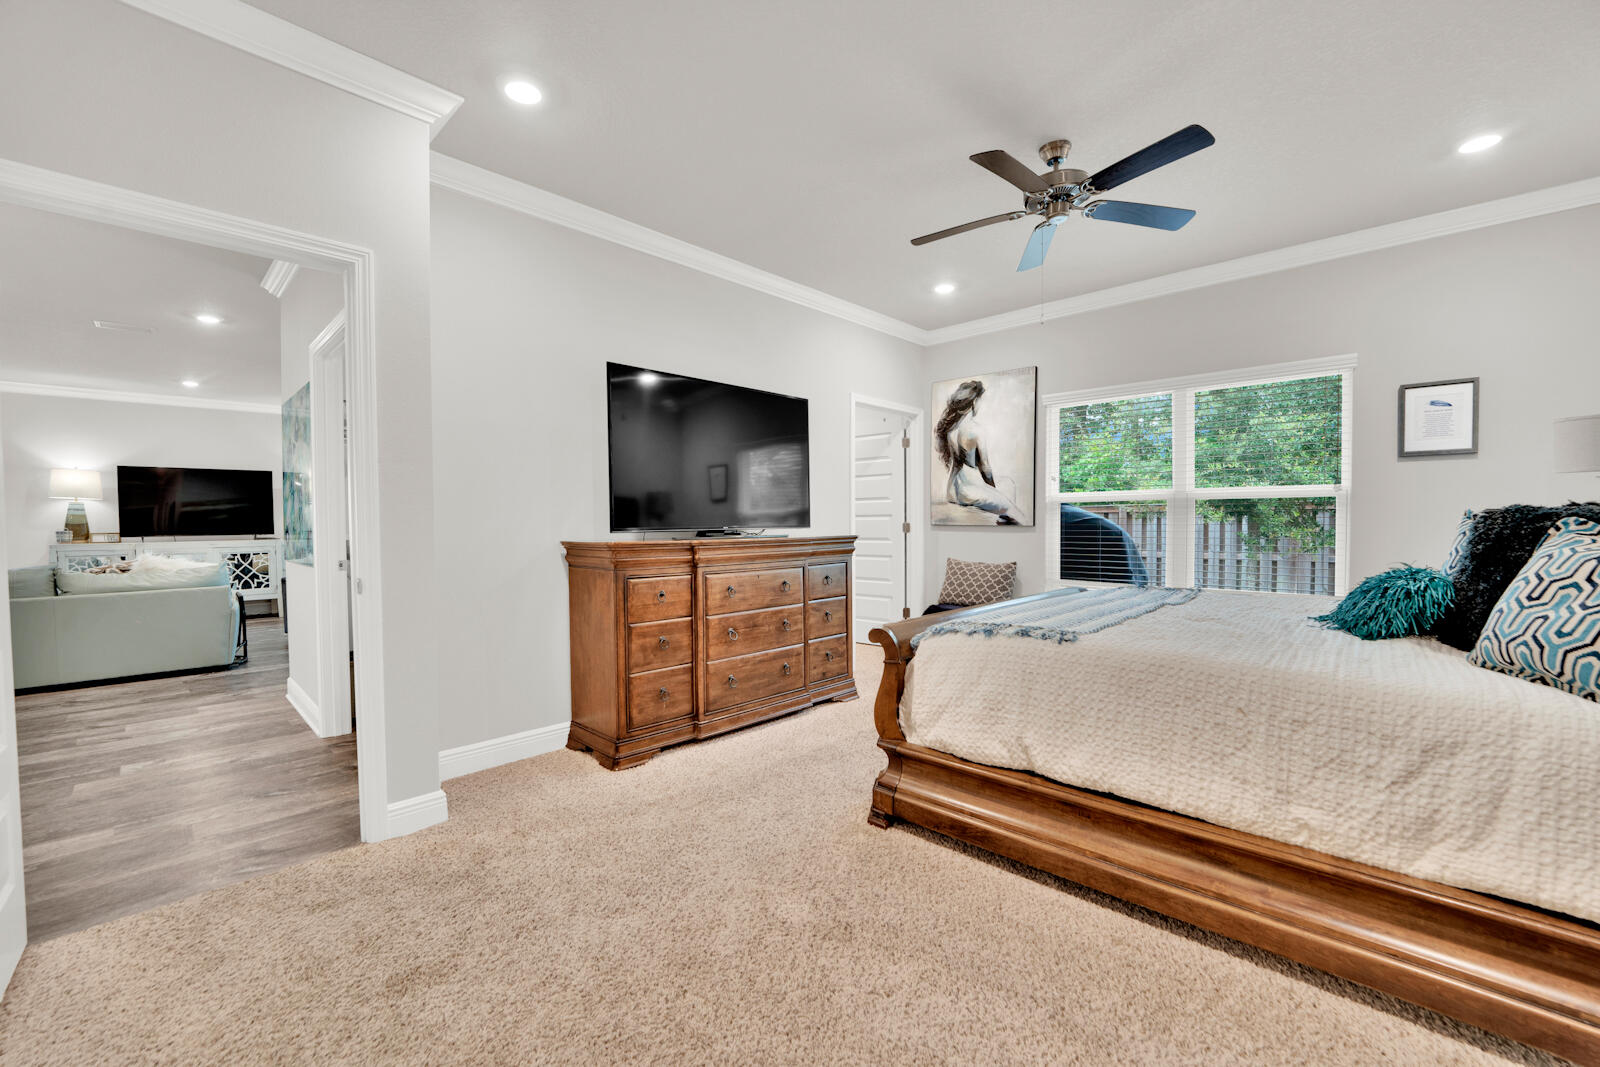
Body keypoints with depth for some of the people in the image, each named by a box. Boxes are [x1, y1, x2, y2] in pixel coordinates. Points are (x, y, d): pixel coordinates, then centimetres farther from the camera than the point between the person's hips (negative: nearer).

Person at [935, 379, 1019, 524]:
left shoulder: (946, 426, 2)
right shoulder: (976, 430, -17)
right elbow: (985, 465, -9)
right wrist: (993, 487, 10)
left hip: (950, 491, 8)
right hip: (970, 489, -8)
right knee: (1010, 509, 10)